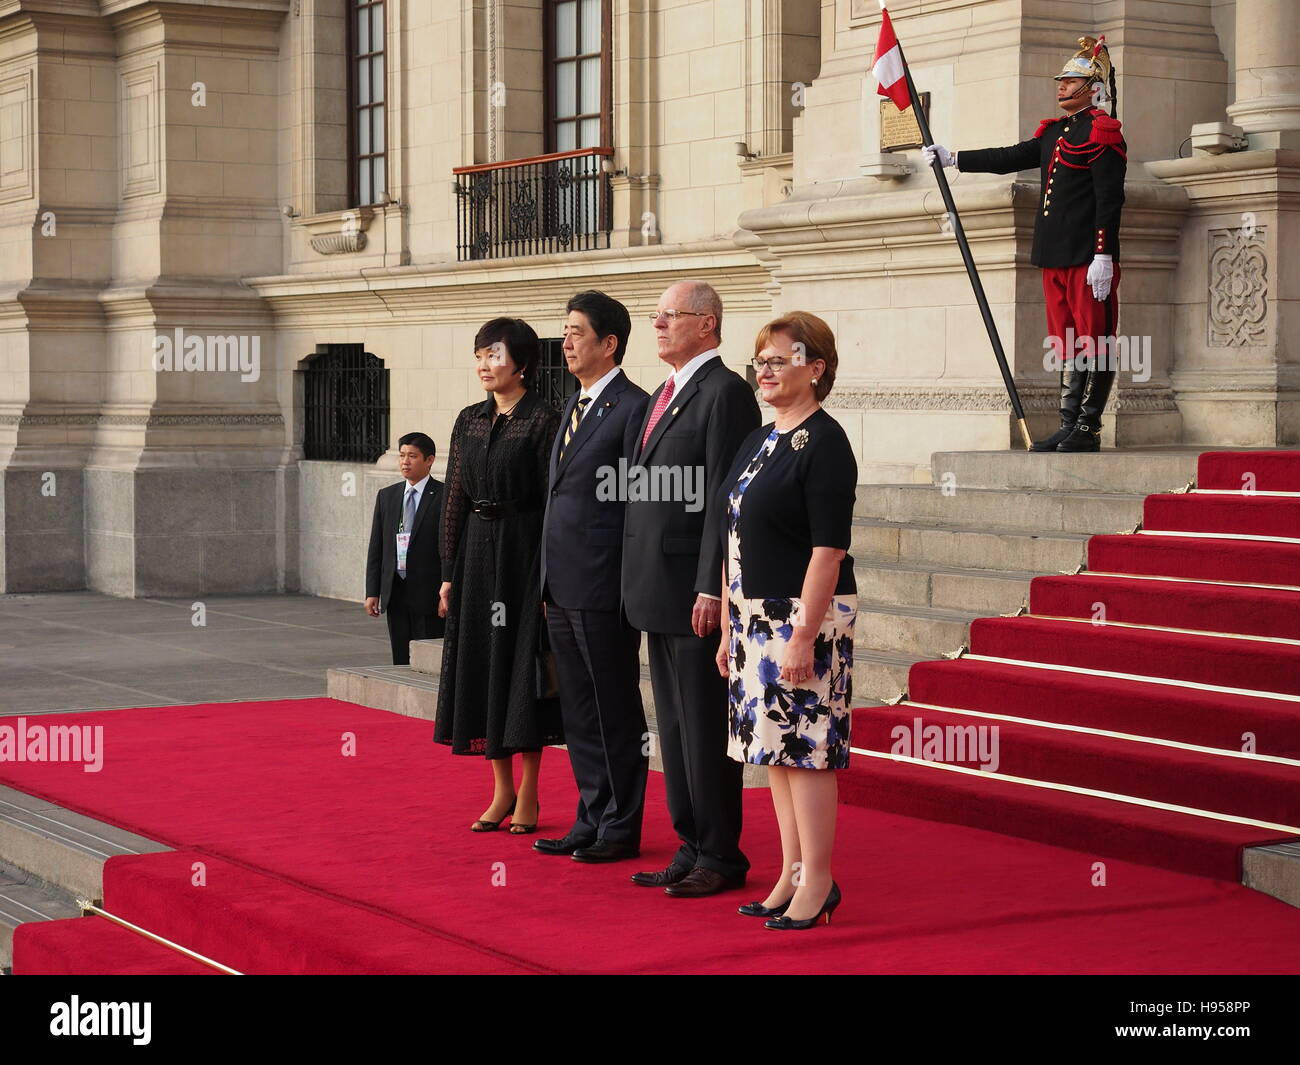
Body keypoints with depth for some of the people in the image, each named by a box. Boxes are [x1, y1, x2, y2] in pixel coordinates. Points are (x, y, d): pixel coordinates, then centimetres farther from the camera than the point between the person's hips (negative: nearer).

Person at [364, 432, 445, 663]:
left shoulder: (444, 496, -4)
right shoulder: (386, 496, 12)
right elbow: (376, 547, 11)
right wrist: (372, 592, 5)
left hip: (428, 593, -5)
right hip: (395, 593, 5)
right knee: (401, 661, 8)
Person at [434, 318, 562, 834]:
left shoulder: (545, 422, -7)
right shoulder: (469, 421, 9)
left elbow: (553, 502, -10)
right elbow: (455, 498, 10)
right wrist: (449, 573, 6)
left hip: (523, 553, -6)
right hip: (476, 551, 6)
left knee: (522, 666, -1)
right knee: (481, 665, 7)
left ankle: (528, 793, 9)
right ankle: (502, 791, 17)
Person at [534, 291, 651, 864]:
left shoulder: (634, 409, -11)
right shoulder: (574, 408, 17)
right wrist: (549, 582, 15)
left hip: (603, 589, -9)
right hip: (562, 589, 9)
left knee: (615, 712, 0)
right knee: (579, 712, 14)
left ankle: (621, 830, 9)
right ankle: (591, 821, 22)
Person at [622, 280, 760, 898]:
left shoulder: (726, 393, -12)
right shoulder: (664, 396, 18)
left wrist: (711, 589, -21)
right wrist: (638, 582, 16)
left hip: (695, 591, -9)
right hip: (658, 591, 9)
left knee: (706, 729, -3)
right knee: (675, 729, 13)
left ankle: (721, 857, 5)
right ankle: (691, 848, 21)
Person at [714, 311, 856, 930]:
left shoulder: (824, 443, -11)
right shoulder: (758, 442, 14)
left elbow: (828, 548, -17)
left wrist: (804, 634, -21)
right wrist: (729, 629, 15)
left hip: (804, 617, -8)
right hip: (757, 618, 9)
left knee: (805, 748, -5)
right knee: (776, 748, 11)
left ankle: (817, 883, 3)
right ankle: (792, 877, 18)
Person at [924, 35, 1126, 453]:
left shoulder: (1101, 132, -8)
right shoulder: (1054, 133, 18)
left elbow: (1109, 199, -14)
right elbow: (1008, 158, 21)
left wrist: (1103, 255, -19)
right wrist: (952, 159, 19)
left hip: (1089, 257, -9)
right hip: (1055, 256, 9)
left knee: (1093, 341, -4)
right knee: (1067, 342, 9)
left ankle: (1088, 429, -3)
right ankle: (1070, 426, 12)